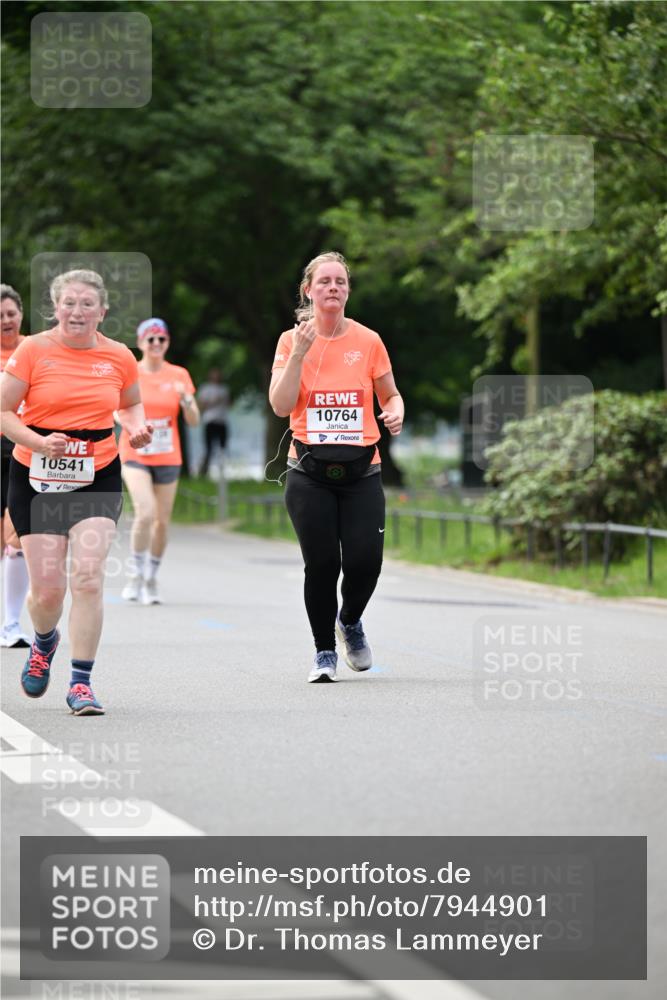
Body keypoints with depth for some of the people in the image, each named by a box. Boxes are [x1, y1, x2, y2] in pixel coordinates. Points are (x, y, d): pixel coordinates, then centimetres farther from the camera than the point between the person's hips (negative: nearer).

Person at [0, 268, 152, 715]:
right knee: (47, 588, -1)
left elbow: (132, 403, 20)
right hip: (36, 477, -1)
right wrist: (38, 442, -21)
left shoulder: (119, 357, 2)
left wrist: (137, 428, -2)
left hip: (98, 477, 1)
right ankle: (44, 642, 35)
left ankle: (81, 683, -5)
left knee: (88, 578, -14)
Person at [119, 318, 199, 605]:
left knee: (162, 521, 5)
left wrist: (185, 400, -16)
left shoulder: (179, 375, 4)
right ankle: (135, 575, -6)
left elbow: (194, 421, 3)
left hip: (168, 458, 3)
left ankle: (151, 580, 23)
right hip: (135, 455, -3)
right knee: (146, 513, -22)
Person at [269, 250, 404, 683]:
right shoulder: (292, 340, 1)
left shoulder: (368, 341, 4)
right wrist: (300, 352, -16)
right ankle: (325, 651, 14)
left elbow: (391, 395, 15)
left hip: (361, 471, 1)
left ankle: (350, 622, 25)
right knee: (321, 563, -6)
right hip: (309, 472, -1)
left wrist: (396, 413, -7)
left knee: (365, 561, -8)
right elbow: (281, 406, -8)